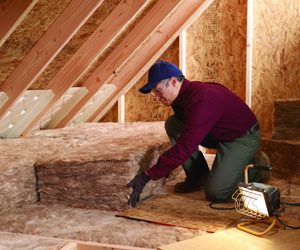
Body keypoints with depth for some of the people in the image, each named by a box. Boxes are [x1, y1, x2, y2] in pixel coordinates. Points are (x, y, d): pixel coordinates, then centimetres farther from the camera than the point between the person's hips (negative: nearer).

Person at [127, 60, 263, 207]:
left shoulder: (202, 100, -34)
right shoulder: (183, 95, -5)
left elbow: (184, 148, -40)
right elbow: (186, 134, 15)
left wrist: (147, 176, -40)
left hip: (243, 137, -9)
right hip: (217, 134, 9)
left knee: (215, 193, -21)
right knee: (172, 124, -6)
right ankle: (198, 176, 4)